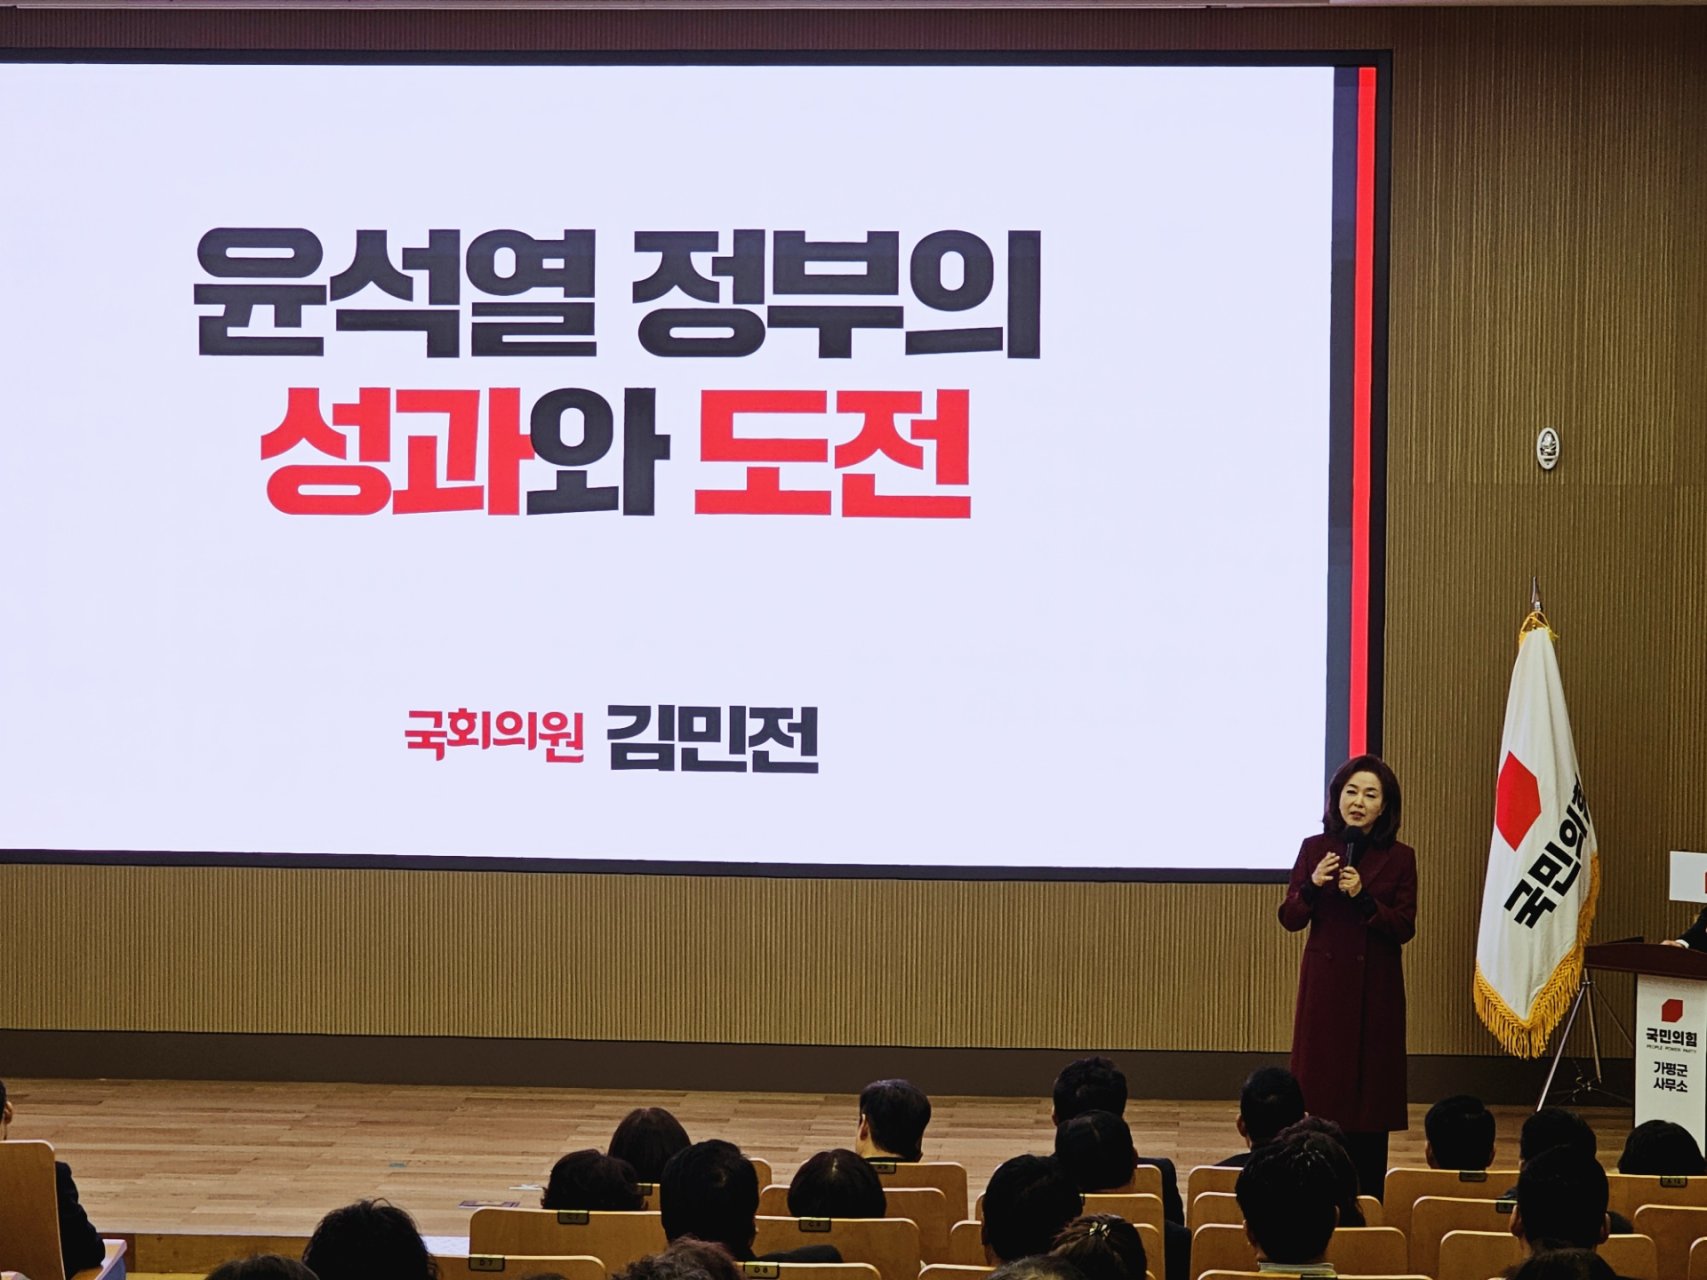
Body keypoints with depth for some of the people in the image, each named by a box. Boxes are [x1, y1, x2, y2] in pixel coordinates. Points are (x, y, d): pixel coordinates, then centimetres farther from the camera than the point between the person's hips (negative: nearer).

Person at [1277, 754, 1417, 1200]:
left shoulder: (1399, 858, 0)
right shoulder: (1315, 849, 3)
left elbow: (1404, 928, -4)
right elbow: (1289, 919, 2)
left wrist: (1362, 897, -18)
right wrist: (1312, 885, -16)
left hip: (1376, 987, -1)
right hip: (1324, 982, 1)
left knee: (1370, 1089, 1)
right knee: (1321, 1086, 1)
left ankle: (1367, 1201, 8)